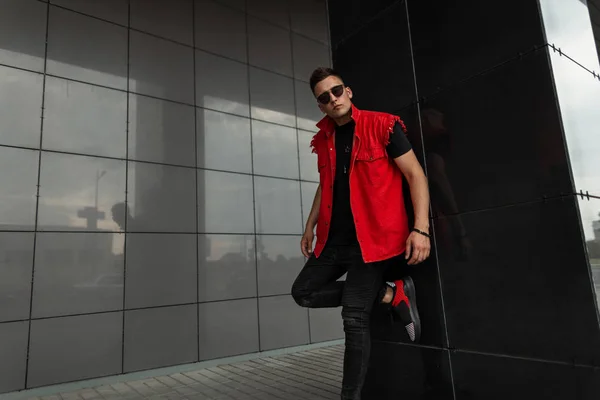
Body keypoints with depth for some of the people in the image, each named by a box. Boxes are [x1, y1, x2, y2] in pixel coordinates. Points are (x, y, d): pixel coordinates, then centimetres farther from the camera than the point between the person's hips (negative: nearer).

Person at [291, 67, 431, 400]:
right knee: (303, 292, 9)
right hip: (334, 239, 7)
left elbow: (415, 175, -10)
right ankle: (392, 295, 9)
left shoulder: (382, 125, -7)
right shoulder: (323, 139, 11)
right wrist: (310, 226, 19)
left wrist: (421, 228, -20)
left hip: (371, 239, -7)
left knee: (354, 319, -6)